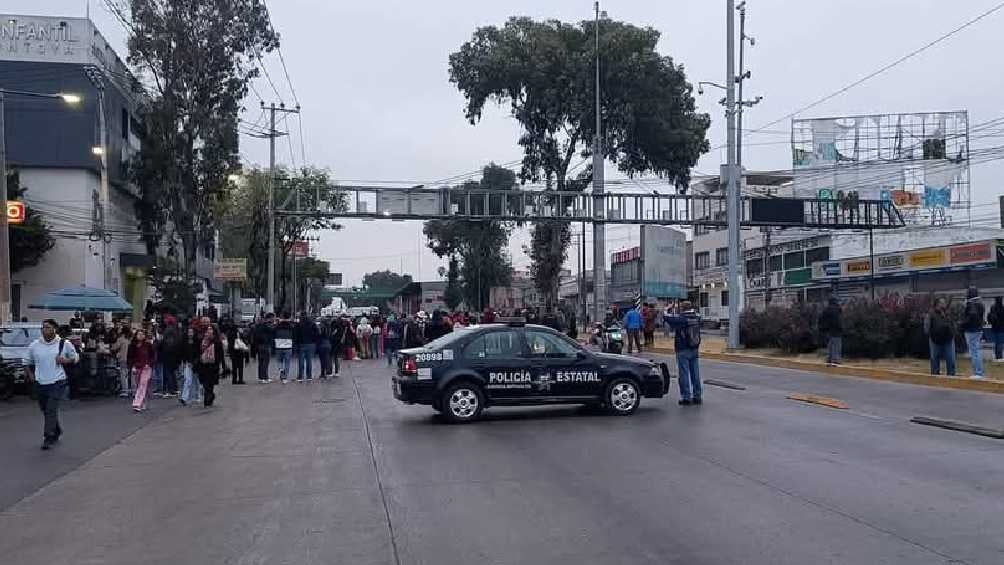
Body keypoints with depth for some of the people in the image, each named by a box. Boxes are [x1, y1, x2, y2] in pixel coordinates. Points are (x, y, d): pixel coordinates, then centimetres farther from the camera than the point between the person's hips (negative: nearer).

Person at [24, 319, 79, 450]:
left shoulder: (65, 344, -3)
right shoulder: (34, 345, 5)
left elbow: (76, 358, 9)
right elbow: (27, 362, 18)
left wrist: (65, 361, -10)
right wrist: (30, 375, 6)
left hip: (57, 383, -4)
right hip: (40, 384, 4)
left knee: (51, 410, -12)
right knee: (45, 411, 15)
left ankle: (49, 438, -8)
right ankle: (57, 432, 35)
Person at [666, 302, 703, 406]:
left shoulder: (680, 318, -16)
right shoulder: (697, 317, 1)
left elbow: (666, 317, -12)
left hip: (683, 350, -6)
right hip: (695, 350, 6)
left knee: (684, 374, -1)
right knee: (695, 373, 11)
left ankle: (686, 397, 1)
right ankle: (697, 396, 17)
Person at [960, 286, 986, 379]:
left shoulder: (972, 304, -17)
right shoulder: (979, 303, 14)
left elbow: (972, 317, -27)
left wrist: (962, 325, -15)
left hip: (972, 331, -10)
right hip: (979, 330, 10)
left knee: (974, 352, -7)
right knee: (978, 351, 15)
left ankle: (978, 373, -6)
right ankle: (979, 372, 21)